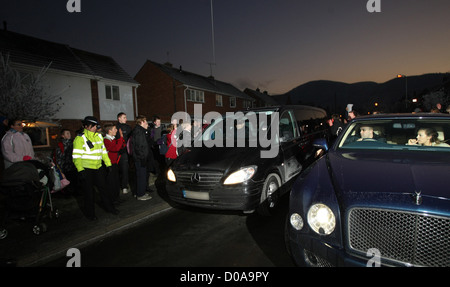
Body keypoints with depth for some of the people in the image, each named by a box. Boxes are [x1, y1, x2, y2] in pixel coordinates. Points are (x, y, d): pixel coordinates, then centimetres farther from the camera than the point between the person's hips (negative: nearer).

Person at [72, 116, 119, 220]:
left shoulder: (99, 136, 10)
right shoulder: (80, 138, -10)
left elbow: (103, 151, 18)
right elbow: (76, 156, -14)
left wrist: (108, 164, 14)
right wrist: (80, 170, -23)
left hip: (98, 168, 6)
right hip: (86, 170, -6)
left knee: (104, 188, 13)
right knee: (89, 192, 5)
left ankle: (109, 207, 28)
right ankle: (90, 213, 21)